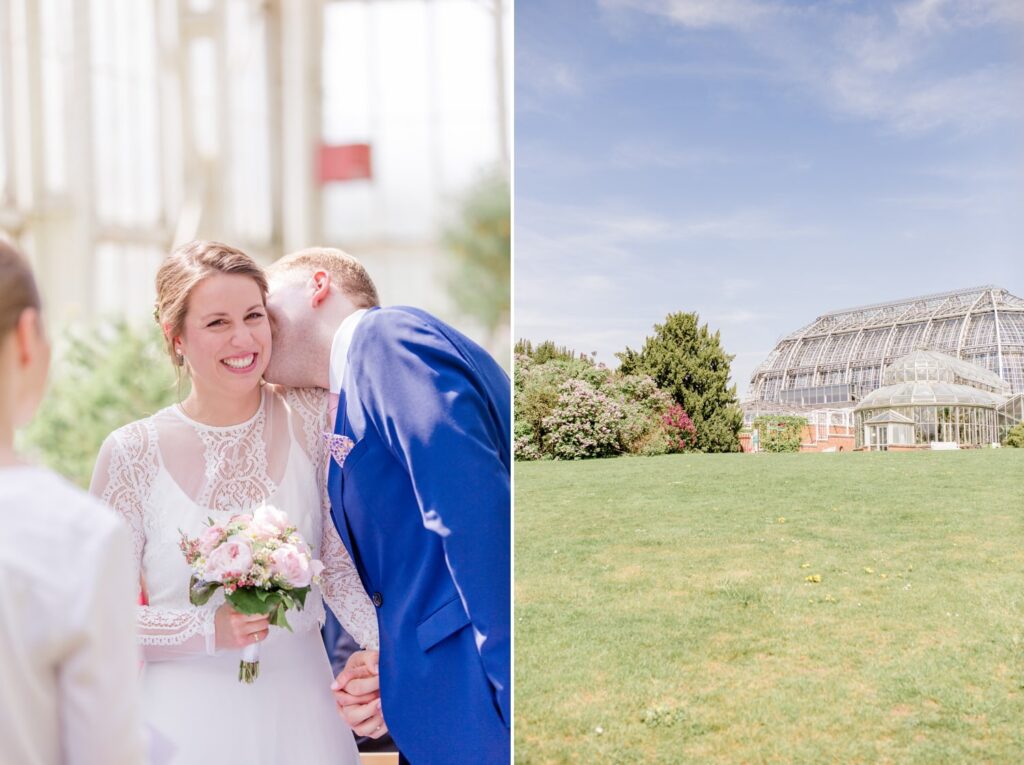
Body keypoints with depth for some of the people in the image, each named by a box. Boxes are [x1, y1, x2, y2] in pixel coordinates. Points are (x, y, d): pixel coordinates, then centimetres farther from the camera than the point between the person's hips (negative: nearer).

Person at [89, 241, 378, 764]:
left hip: (300, 702, 2)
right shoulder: (133, 454, -9)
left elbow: (341, 565, -6)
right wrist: (209, 630, -17)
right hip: (190, 714, -1)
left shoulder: (314, 418, -5)